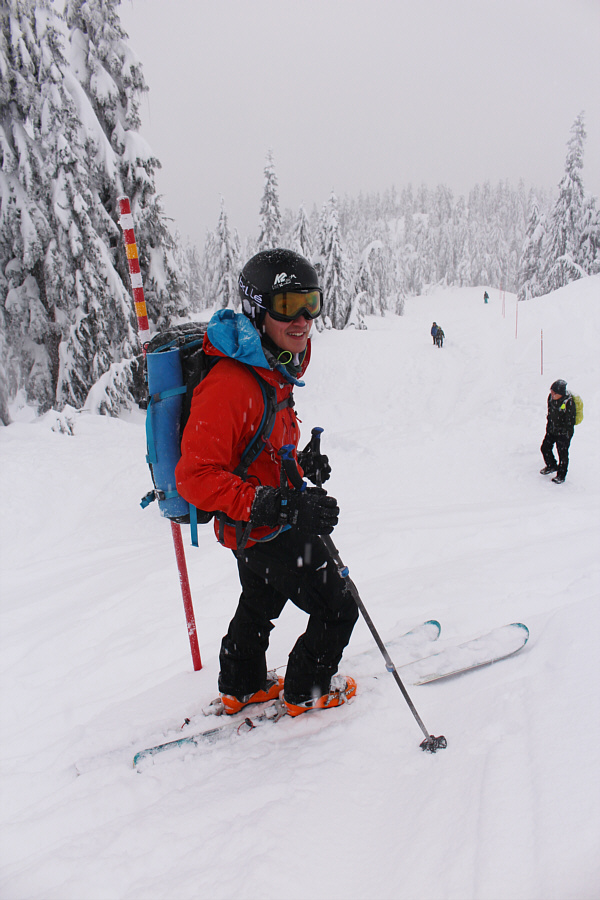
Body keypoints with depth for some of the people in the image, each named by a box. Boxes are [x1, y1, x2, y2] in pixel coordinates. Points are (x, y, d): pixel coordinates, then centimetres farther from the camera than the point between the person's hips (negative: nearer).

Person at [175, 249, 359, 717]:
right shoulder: (230, 384, -31)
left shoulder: (277, 366, 1)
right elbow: (196, 476, -32)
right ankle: (308, 692, 30)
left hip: (259, 523, 10)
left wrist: (302, 462, -1)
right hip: (267, 534, -10)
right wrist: (278, 505, -38)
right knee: (337, 609, 7)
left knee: (260, 603, 28)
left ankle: (243, 688, 50)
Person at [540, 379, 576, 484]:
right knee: (545, 448, 14)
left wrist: (566, 434, -17)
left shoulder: (569, 403, -27)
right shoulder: (551, 397, -7)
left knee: (563, 454, 5)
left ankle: (561, 475, 24)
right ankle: (551, 466, 41)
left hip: (563, 433, -7)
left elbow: (570, 421, -20)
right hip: (552, 430, 7)